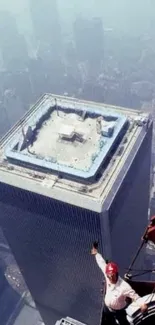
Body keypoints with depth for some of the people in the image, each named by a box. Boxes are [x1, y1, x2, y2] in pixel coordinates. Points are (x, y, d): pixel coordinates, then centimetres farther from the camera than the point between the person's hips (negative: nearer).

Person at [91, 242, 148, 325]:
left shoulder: (124, 286, -40)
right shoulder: (107, 276, -26)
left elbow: (135, 296, -33)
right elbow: (102, 263, -12)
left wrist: (142, 304, -53)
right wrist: (96, 253, 3)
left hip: (119, 310, -4)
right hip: (107, 307, 5)